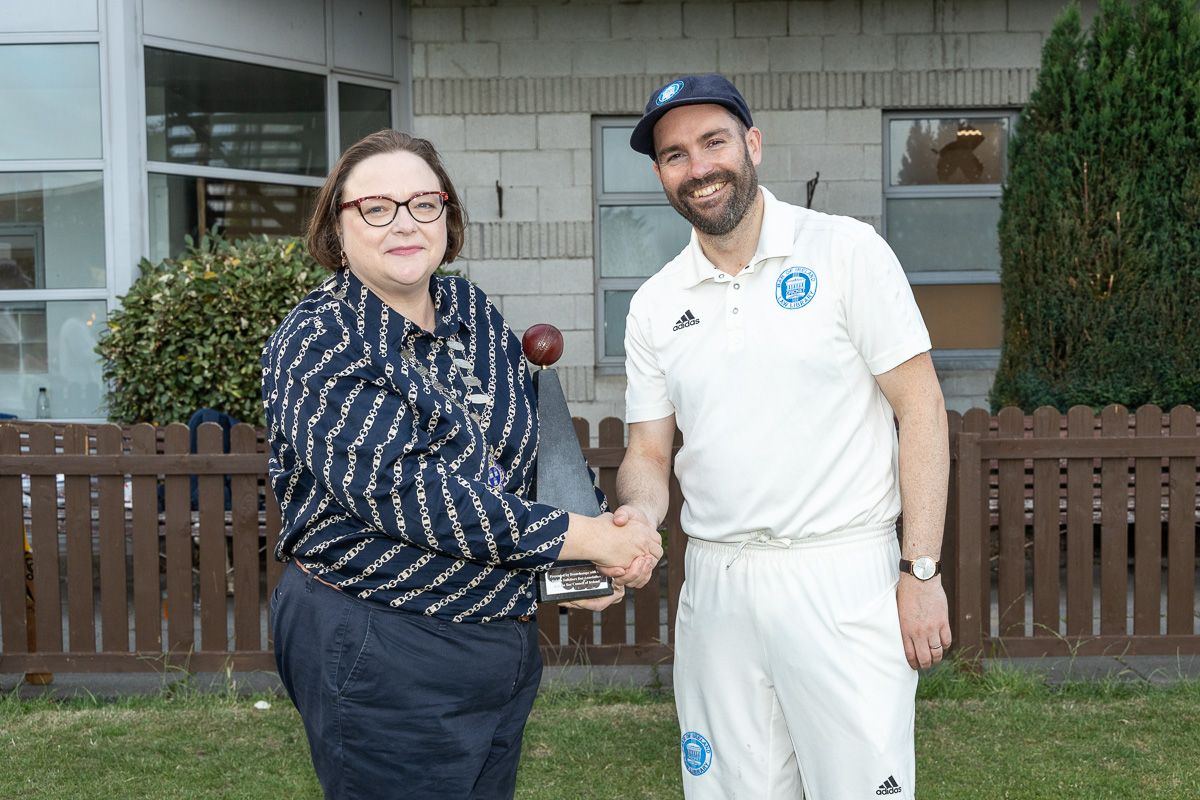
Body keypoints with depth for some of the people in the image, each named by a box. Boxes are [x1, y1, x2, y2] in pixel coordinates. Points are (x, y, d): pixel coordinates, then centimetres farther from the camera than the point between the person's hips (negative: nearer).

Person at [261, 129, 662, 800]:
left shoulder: (476, 314, 5)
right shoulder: (316, 346, -14)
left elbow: (536, 456, 13)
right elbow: (397, 488, -25)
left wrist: (586, 562, -6)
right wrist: (585, 537, -24)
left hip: (506, 639, 7)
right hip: (379, 654, -6)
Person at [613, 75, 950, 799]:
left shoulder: (846, 251, -3)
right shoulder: (655, 305, 8)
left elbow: (920, 410, -5)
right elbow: (649, 453, 12)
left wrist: (922, 572, -10)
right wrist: (637, 515, -11)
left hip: (842, 575, -3)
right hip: (714, 585, 4)